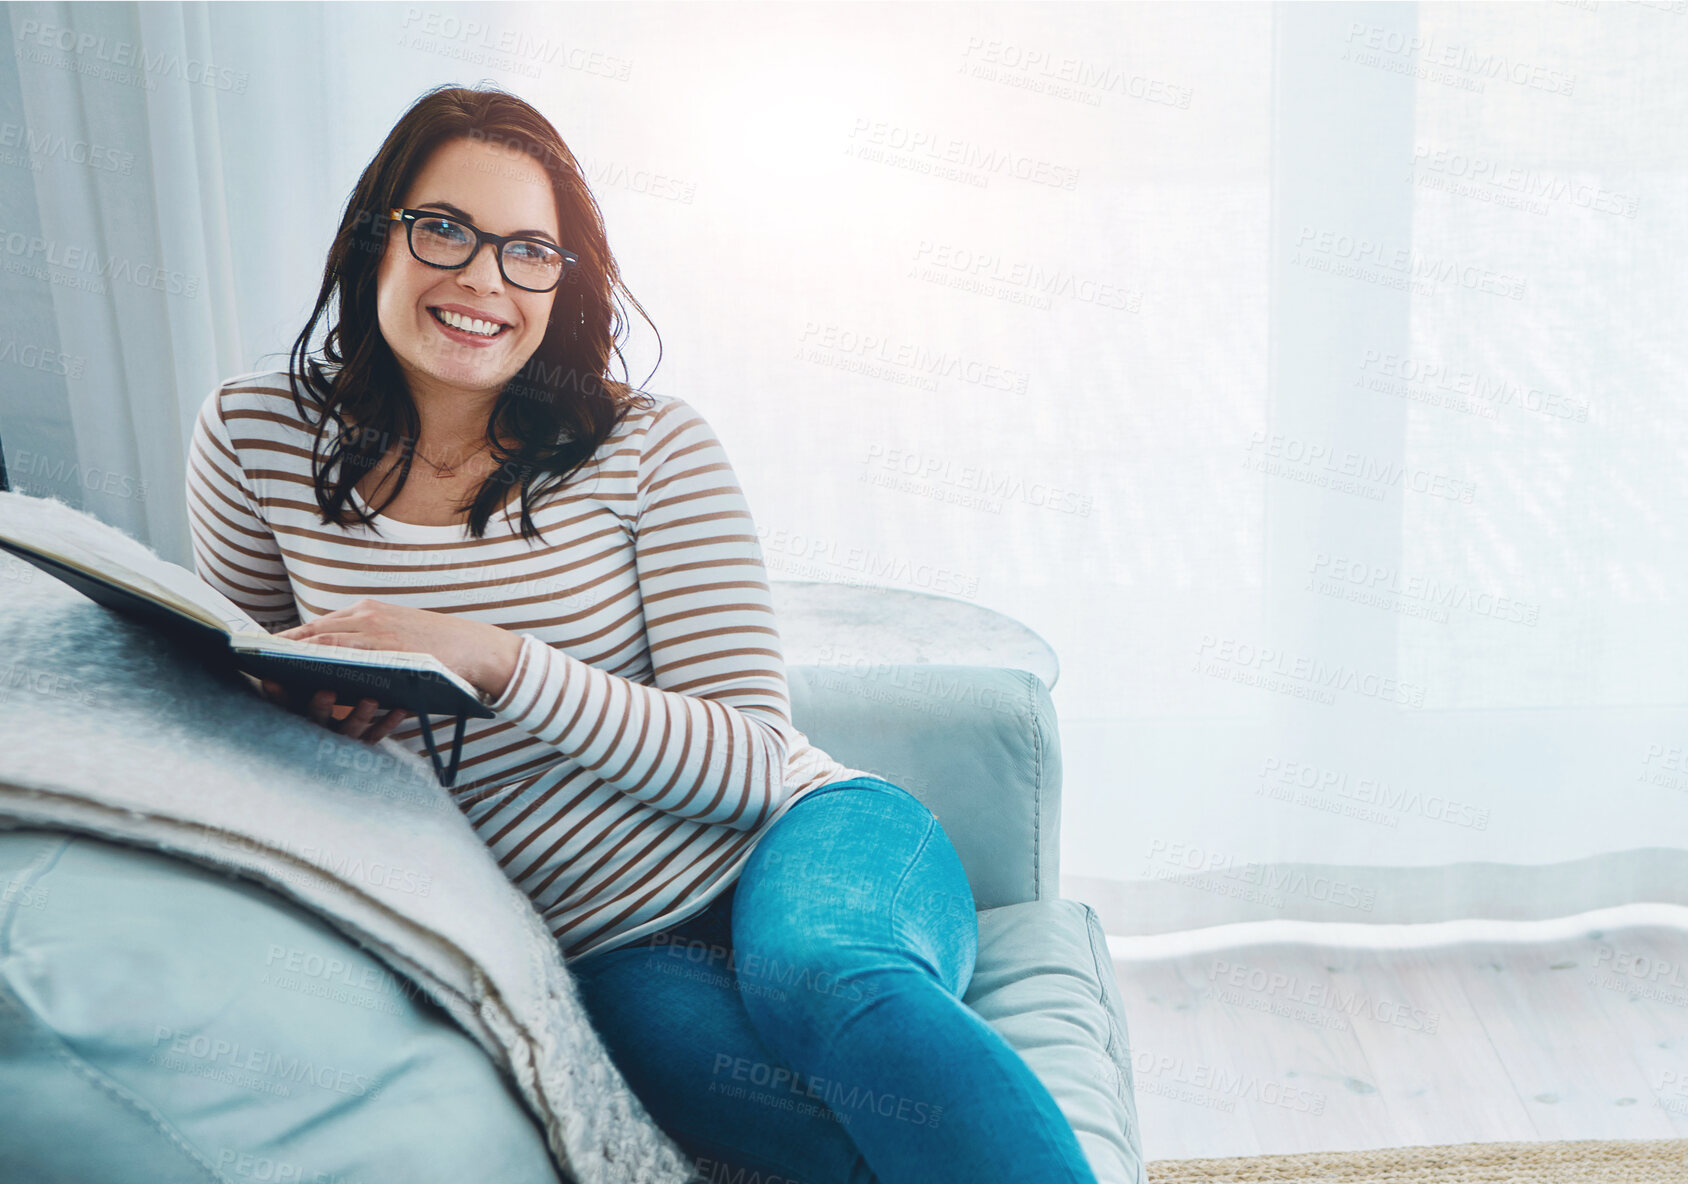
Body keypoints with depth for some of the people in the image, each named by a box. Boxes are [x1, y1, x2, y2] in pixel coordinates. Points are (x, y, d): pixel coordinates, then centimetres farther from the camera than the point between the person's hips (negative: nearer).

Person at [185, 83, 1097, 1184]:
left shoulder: (653, 447, -3)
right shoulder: (256, 438, 4)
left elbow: (751, 760, -10)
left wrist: (497, 658, -24)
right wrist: (308, 695, -3)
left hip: (811, 843, 0)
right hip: (619, 957, 1)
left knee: (814, 974, -38)